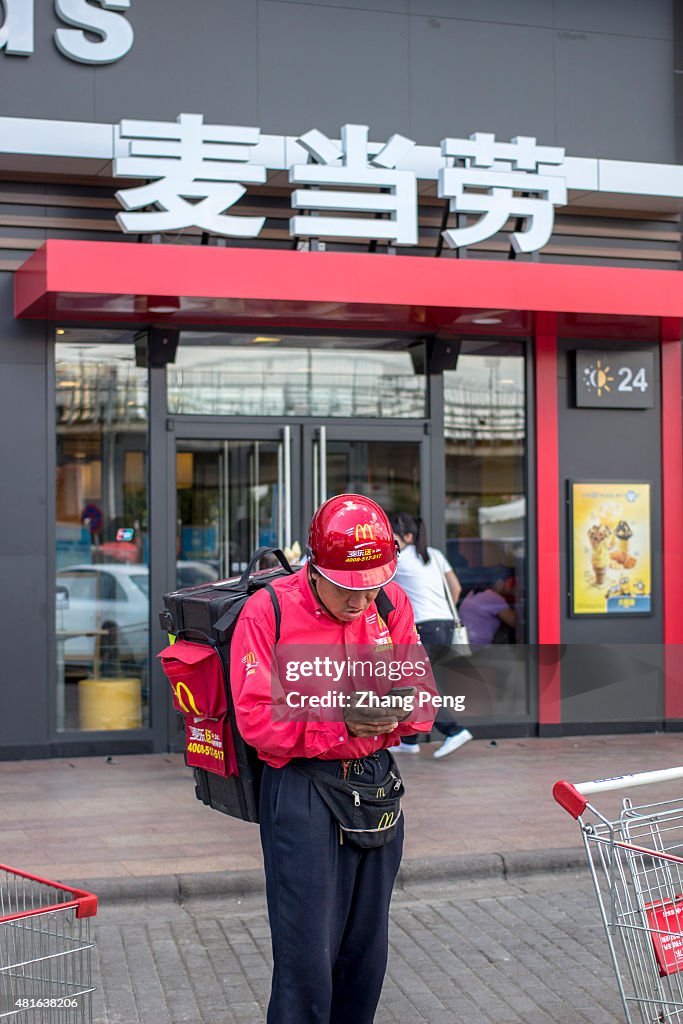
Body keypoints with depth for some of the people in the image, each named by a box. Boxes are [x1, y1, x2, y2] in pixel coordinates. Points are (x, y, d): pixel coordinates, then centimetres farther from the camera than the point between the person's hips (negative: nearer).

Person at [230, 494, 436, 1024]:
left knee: (366, 945, 14)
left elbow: (423, 691, 8)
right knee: (306, 952, -5)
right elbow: (255, 717, -13)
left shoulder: (392, 604, 4)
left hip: (376, 781, 5)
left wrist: (397, 712, -15)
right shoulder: (269, 610, -10)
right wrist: (339, 723, -21)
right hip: (301, 788, -5)